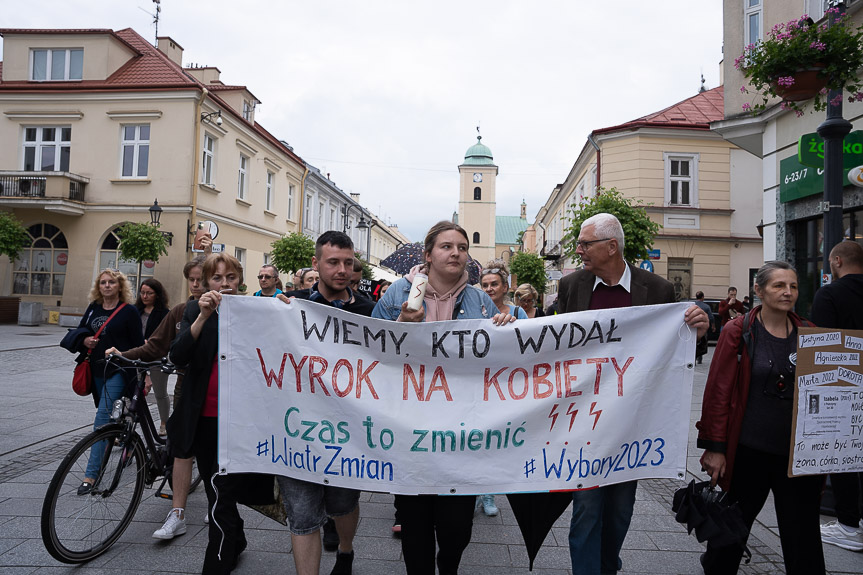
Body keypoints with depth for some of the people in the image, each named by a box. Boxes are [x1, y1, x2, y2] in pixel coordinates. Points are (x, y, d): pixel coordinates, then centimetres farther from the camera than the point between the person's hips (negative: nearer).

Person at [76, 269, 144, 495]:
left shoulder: (129, 311, -7)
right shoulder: (93, 308, 10)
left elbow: (138, 344, -7)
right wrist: (84, 340, -3)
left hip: (118, 371, -6)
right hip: (96, 369, 6)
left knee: (103, 418, -12)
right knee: (110, 417, 16)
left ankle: (91, 474, -11)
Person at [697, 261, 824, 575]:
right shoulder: (739, 331, -6)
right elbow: (718, 391, -7)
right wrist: (716, 446, -9)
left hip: (798, 453, 2)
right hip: (748, 451, -2)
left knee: (802, 536, 8)